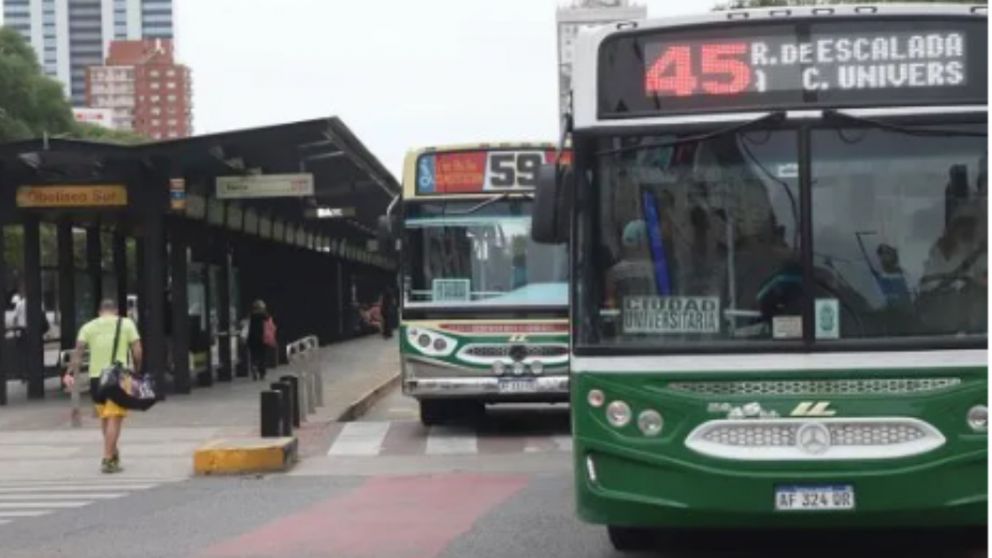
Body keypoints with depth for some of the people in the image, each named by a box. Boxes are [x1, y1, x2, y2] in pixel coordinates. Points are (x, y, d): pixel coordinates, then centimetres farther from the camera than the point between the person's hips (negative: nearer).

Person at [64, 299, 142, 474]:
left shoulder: (88, 327, 8)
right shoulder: (126, 324, 4)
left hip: (96, 376, 3)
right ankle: (108, 459, -12)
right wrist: (137, 371, 8)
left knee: (105, 417, 19)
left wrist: (71, 373, -13)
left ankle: (113, 454, 33)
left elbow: (78, 351, -5)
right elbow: (137, 351, -4)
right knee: (114, 418, -4)